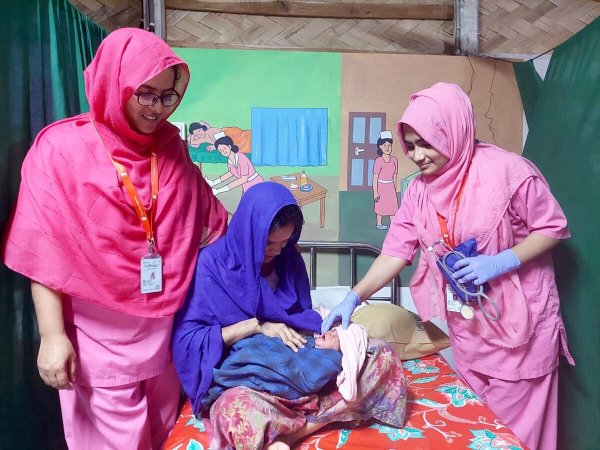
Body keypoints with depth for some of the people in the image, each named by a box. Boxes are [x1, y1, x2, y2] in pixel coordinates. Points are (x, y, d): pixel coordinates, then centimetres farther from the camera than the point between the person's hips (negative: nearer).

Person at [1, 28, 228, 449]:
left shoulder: (171, 149, 5)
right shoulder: (62, 149, -9)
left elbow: (211, 221, 10)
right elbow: (43, 251, -10)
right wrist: (52, 335, -13)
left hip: (165, 328, 5)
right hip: (101, 335, -4)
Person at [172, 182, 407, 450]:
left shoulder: (289, 259, 5)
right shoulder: (212, 263, -9)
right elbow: (185, 339, -11)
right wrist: (256, 325, -17)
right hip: (242, 379, -6)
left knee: (383, 354, -12)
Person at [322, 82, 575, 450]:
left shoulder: (508, 170, -18)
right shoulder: (419, 191, -2)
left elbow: (553, 227, -9)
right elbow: (396, 252, -4)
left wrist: (501, 262, -24)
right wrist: (354, 298, -12)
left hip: (518, 316, -4)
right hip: (467, 322, 5)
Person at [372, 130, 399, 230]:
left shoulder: (394, 159, -1)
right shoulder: (378, 161, -15)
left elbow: (395, 175, 8)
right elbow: (375, 177, -14)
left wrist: (394, 187, 11)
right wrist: (375, 192, -15)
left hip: (391, 186, 4)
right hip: (381, 186, -4)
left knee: (393, 205, 5)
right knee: (380, 205, 7)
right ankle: (379, 223, 22)